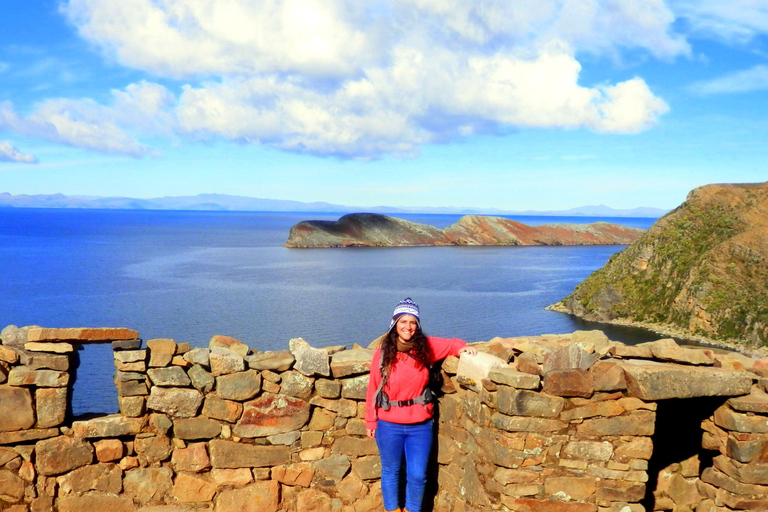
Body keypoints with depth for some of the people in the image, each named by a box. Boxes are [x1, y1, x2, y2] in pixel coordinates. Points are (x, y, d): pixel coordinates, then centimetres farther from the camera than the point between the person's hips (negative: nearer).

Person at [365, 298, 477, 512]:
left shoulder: (425, 346, -2)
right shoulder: (383, 352, -7)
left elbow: (449, 344, 14)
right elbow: (373, 388, -2)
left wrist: (462, 347, -9)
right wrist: (370, 421, 0)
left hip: (420, 425, 1)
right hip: (389, 426, -1)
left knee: (417, 475, 9)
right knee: (391, 472, 15)